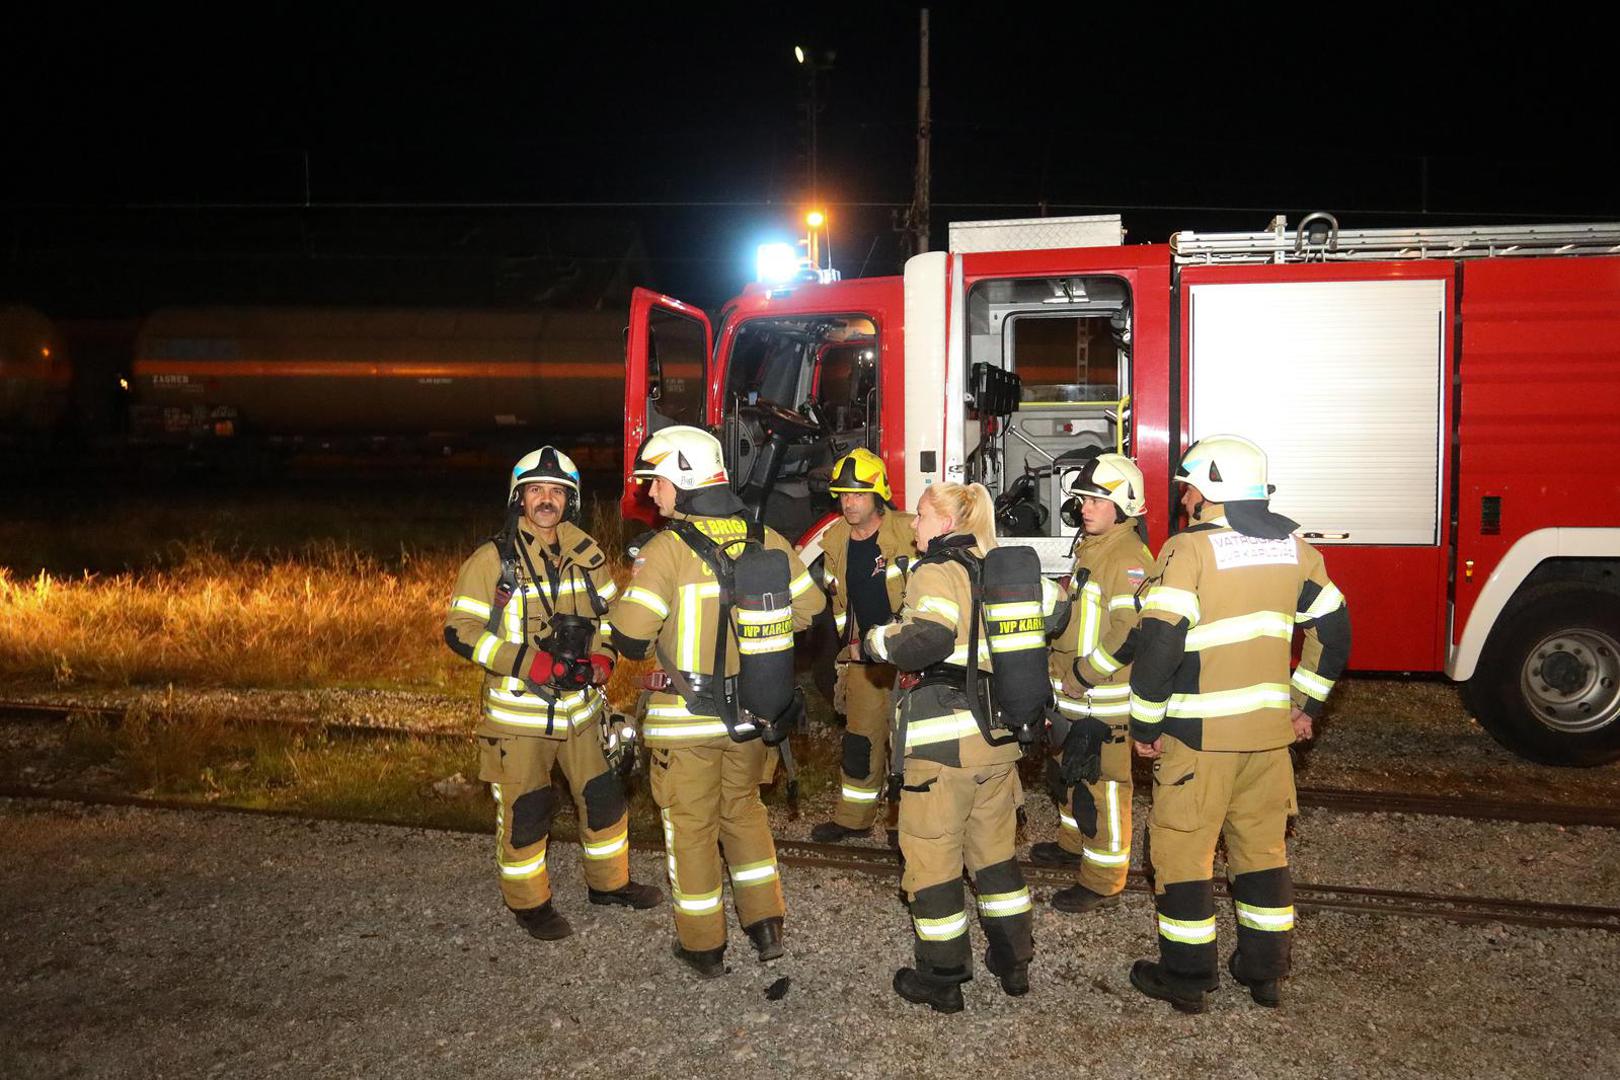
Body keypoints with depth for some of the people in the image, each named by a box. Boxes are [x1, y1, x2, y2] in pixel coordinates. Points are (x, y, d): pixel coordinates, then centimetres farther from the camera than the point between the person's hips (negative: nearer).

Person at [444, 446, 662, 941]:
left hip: (579, 705, 5)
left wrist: (601, 658, -5)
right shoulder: (493, 559, -12)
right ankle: (529, 902, 25)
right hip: (518, 710, -5)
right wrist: (527, 663, -23)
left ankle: (608, 881, 36)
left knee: (603, 795, 14)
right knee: (524, 811, 4)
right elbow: (460, 629, -13)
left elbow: (610, 613, 15)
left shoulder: (587, 555, 3)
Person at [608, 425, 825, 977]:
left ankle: (703, 945, 23)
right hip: (750, 710, 5)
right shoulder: (767, 540, -2)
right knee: (743, 809, 24)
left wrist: (617, 613, 0)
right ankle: (765, 926, 28)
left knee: (690, 826, 11)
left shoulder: (667, 549, -18)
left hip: (686, 719, -5)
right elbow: (809, 607, 6)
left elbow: (630, 637, -23)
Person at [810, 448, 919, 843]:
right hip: (863, 658, 5)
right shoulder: (835, 540, 5)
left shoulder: (908, 533, -14)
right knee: (860, 739, 12)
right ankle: (852, 818, 25)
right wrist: (850, 640, 14)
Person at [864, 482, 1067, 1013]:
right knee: (995, 850, 21)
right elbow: (1054, 607, 13)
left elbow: (928, 636, -29)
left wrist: (879, 641, -11)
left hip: (943, 740, -7)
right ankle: (1013, 961, 30)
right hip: (1000, 736, 8)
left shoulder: (936, 573, -14)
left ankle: (941, 979, 15)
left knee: (932, 858, 6)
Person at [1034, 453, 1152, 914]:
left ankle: (1102, 882, 9)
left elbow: (1130, 634, -27)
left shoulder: (1129, 559, -20)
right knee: (1068, 770, 24)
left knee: (1102, 785, -1)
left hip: (1106, 699, -10)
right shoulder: (1090, 547, 13)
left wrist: (1083, 676, -22)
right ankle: (1074, 842, 44)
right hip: (1074, 692, 10)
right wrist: (1064, 670, 18)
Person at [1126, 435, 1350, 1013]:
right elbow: (1333, 631, 13)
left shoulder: (1190, 549, -14)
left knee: (1183, 850, 6)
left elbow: (1160, 644, -20)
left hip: (1202, 731, -6)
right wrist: (1305, 703, 20)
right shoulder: (1295, 548, 6)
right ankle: (1265, 971, 27)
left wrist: (1145, 724, -9)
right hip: (1270, 727, 6)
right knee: (1263, 846, 17)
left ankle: (1186, 977, 15)